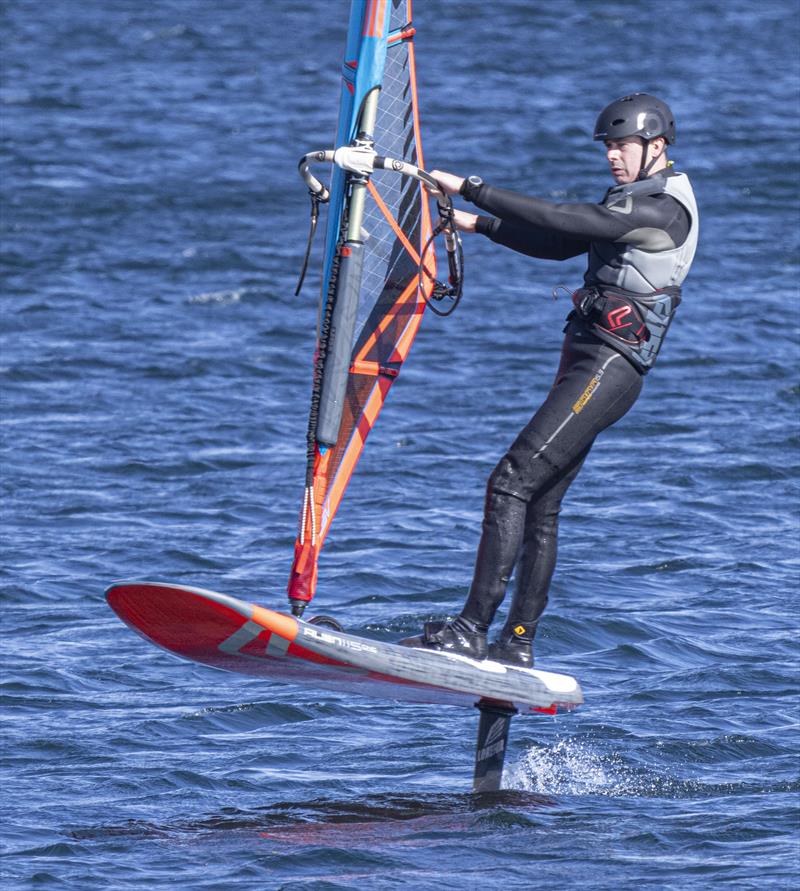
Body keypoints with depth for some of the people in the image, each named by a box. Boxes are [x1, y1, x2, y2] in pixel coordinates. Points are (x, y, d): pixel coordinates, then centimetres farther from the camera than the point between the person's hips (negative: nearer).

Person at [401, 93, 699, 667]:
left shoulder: (664, 209, -14)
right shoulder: (637, 200, 18)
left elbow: (559, 220, -21)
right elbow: (559, 245, 23)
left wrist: (471, 189, -19)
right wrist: (481, 225, 13)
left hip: (610, 369, -10)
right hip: (587, 364, 10)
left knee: (512, 482, -16)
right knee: (541, 505, 9)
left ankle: (472, 630, -20)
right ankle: (518, 645, 12)